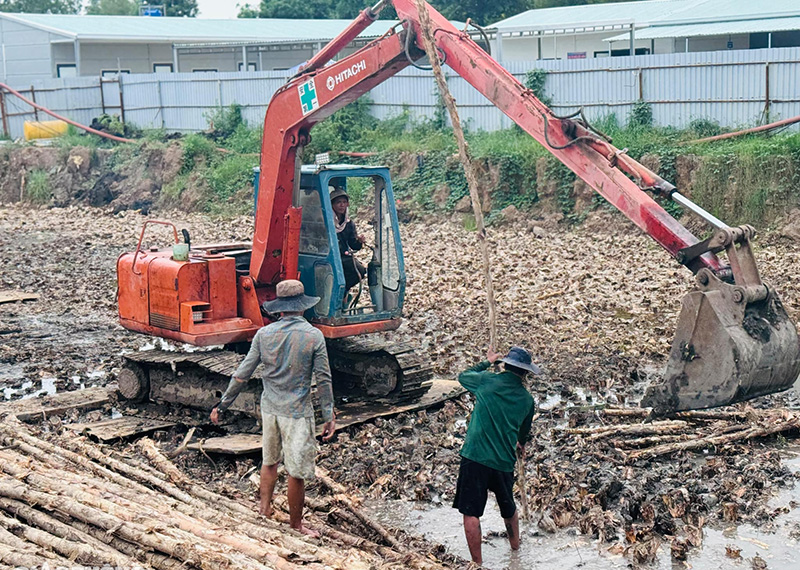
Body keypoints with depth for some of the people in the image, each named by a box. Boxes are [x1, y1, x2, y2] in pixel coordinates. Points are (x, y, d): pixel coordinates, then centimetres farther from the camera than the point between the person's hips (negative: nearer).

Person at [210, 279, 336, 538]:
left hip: (269, 407, 4)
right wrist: (329, 417, -2)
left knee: (269, 461, 24)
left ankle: (265, 509, 34)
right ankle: (295, 524, 18)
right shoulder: (313, 336, -11)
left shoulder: (264, 334, -2)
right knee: (297, 472, 7)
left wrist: (223, 404, 10)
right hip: (297, 411, -4)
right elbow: (323, 379, -9)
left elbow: (242, 373, 1)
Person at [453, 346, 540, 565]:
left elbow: (462, 376, 16)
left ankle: (477, 562, 1)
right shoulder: (527, 399, 5)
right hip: (504, 461, 5)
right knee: (509, 509, 26)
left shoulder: (488, 380, -6)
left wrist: (487, 363, 29)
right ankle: (516, 549, 45)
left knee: (471, 512, 1)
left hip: (475, 456, -4)